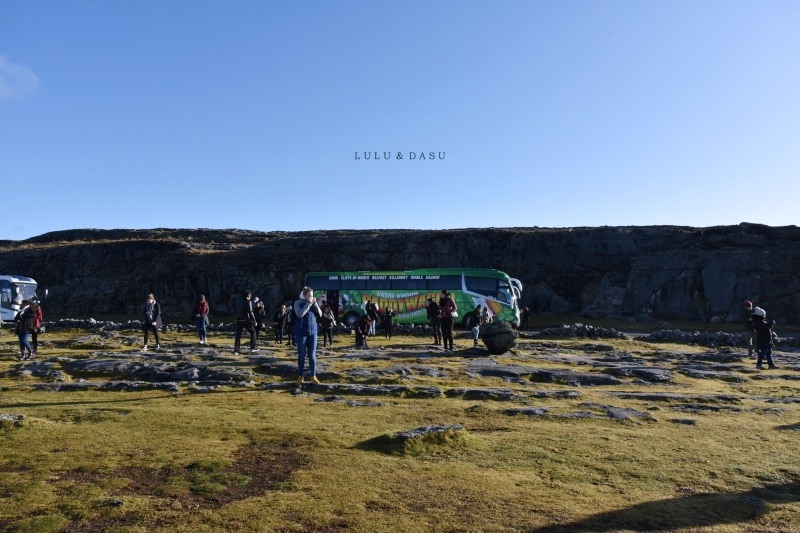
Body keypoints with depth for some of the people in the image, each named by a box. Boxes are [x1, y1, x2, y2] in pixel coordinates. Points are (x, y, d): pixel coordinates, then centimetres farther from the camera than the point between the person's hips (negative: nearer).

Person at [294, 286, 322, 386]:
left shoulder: (313, 303, 8)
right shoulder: (298, 303, -4)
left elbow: (320, 314, 4)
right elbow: (300, 314, -19)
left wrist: (315, 304, -8)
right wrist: (308, 303, -17)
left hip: (313, 332, 3)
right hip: (301, 332, -3)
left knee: (312, 355, 4)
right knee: (302, 355, 3)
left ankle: (313, 376, 12)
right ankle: (300, 376, 12)